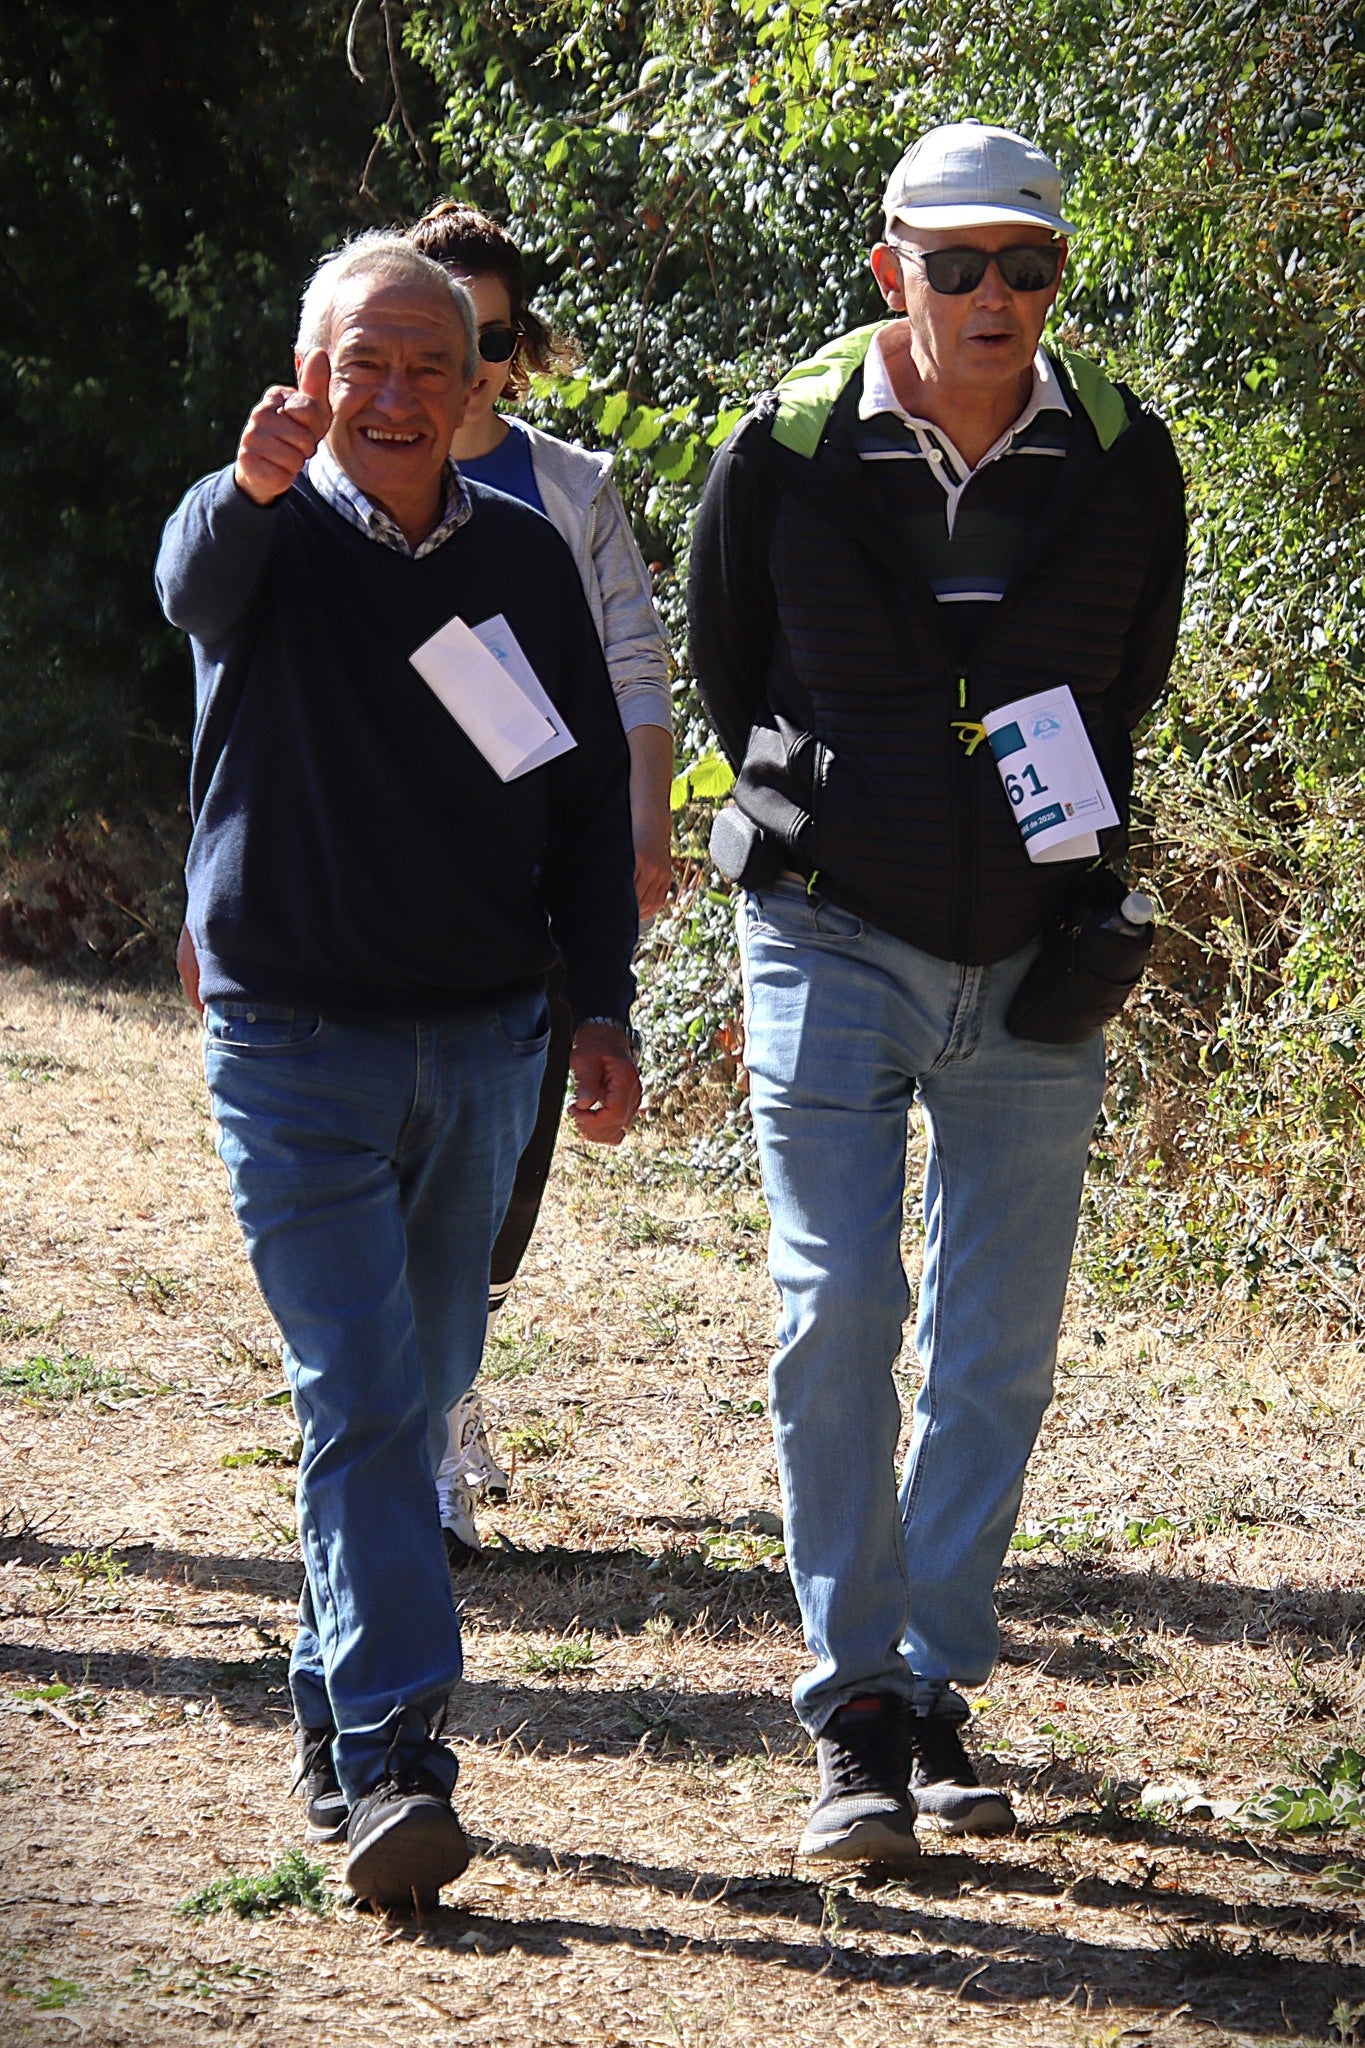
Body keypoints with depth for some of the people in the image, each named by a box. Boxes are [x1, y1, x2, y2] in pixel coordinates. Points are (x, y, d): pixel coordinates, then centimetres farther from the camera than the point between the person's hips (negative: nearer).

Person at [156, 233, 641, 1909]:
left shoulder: (525, 560, 8)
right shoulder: (264, 539, -4)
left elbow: (587, 793, 12)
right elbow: (199, 584, -29)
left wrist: (601, 1006, 6)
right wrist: (255, 485, -52)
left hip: (480, 1043, 4)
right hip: (295, 1038, -4)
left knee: (417, 1397, 11)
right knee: (362, 1398, -12)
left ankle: (338, 1710, 26)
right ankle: (389, 1761, -15)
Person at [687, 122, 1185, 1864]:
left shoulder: (1123, 461, -1)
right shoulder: (786, 451, -6)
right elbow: (725, 664, 10)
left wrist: (1075, 848, 11)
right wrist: (824, 819, 10)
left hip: (1036, 956, 2)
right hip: (834, 938, -2)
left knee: (999, 1345, 4)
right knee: (835, 1315, -8)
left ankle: (937, 1686, 17)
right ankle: (855, 1714, -1)